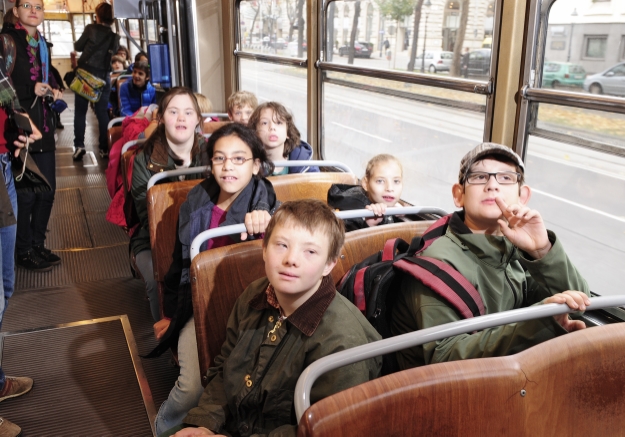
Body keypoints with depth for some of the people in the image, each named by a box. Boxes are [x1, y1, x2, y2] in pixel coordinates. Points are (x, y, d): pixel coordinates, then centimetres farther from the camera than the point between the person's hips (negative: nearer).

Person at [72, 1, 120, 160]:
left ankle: (79, 146, -3)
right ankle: (105, 148, 6)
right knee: (102, 113, 7)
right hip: (103, 76, 2)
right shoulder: (115, 37, 4)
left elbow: (78, 46, 6)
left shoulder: (91, 29, -3)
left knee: (80, 111, 4)